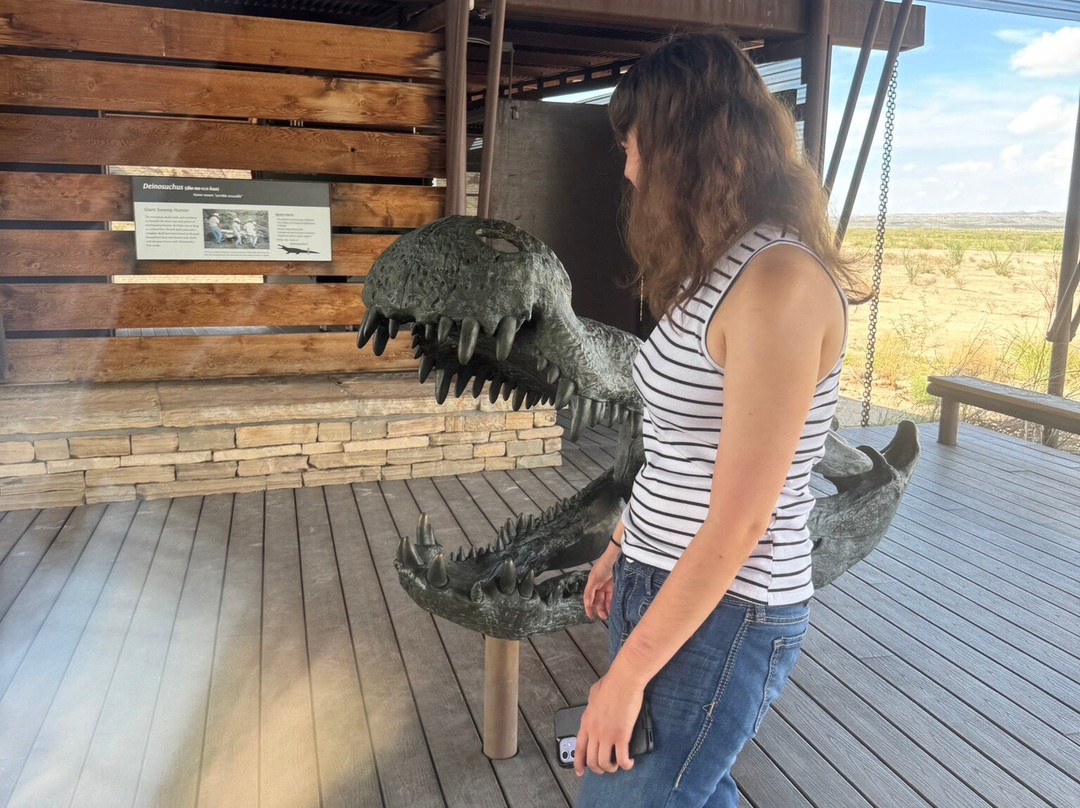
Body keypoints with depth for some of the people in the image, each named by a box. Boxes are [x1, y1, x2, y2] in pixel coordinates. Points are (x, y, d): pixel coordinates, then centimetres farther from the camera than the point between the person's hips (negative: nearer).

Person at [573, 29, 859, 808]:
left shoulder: (779, 282, -22)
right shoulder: (718, 268, 7)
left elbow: (738, 524, -22)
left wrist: (626, 674, -17)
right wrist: (619, 547, 19)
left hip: (722, 614, -8)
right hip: (658, 582, 8)